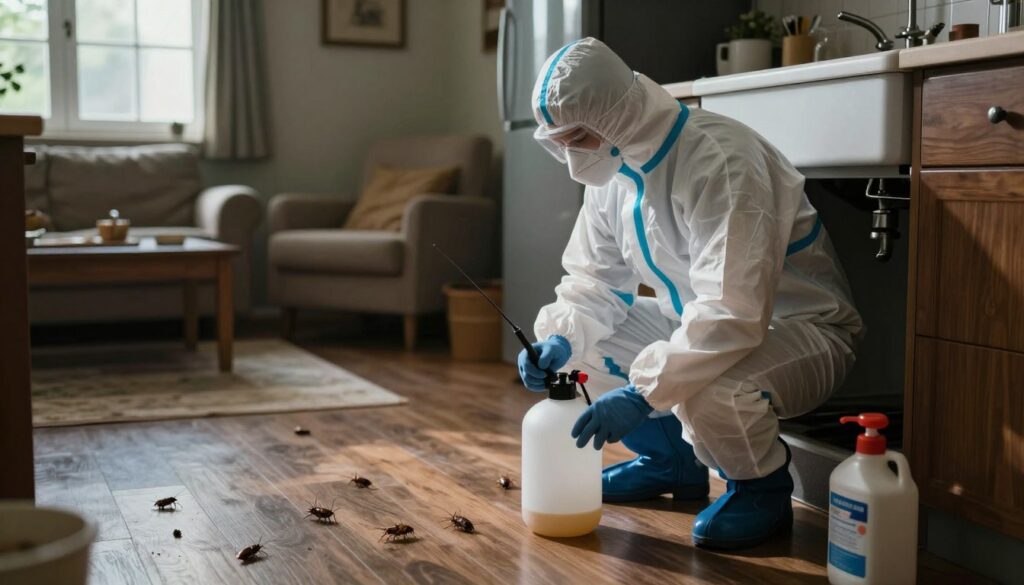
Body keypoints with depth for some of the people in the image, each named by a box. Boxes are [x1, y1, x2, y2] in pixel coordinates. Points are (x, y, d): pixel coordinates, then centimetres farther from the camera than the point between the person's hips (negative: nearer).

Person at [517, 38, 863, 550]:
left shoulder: (719, 161, -30)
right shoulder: (614, 167, -3)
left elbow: (733, 314, -38)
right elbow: (593, 280, 4)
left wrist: (644, 392, -39)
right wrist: (561, 339, -16)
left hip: (800, 330, -8)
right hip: (696, 325, 8)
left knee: (706, 390, -38)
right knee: (577, 344, -2)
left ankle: (764, 489, -4)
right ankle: (670, 461, 17)